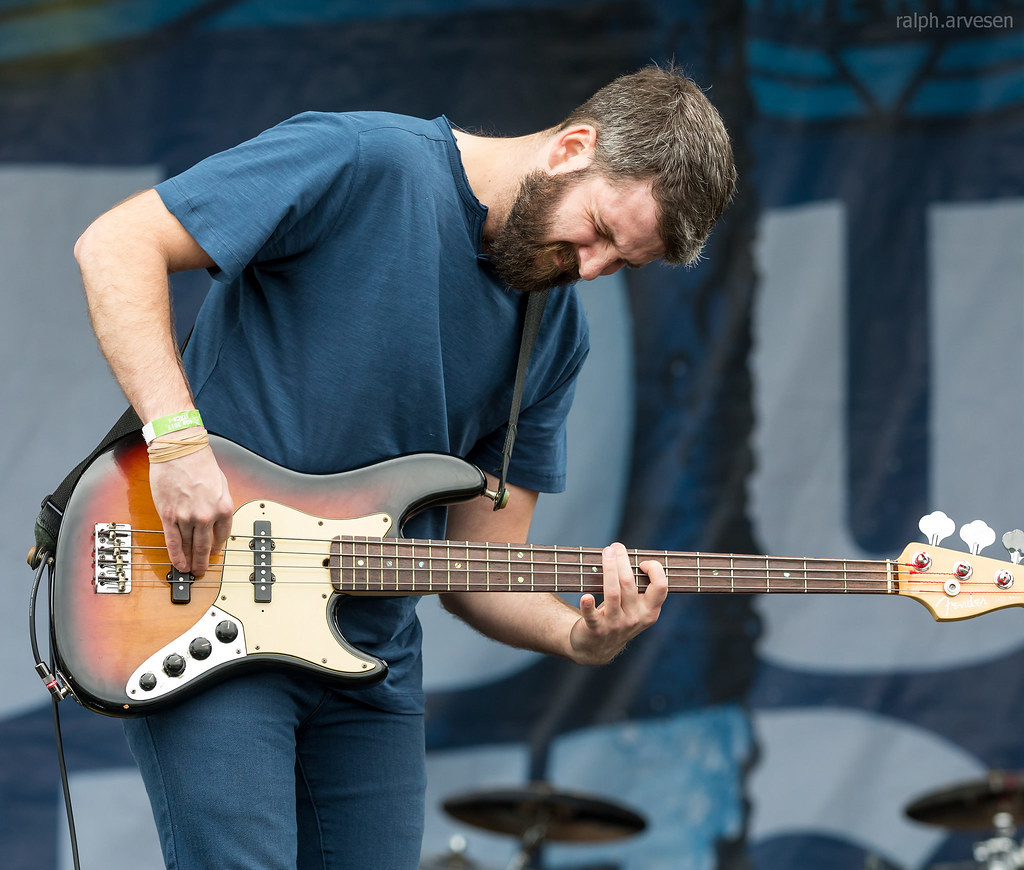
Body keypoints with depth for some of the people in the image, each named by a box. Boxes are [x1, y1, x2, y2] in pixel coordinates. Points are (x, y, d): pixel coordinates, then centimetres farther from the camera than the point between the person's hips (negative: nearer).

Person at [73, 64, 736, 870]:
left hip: (369, 647, 7)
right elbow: (117, 244, -15)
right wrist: (179, 437, -25)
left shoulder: (556, 332, 8)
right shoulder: (362, 165, -12)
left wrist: (578, 636, -14)